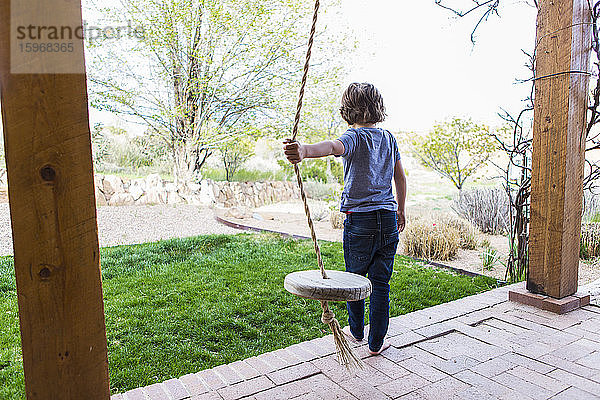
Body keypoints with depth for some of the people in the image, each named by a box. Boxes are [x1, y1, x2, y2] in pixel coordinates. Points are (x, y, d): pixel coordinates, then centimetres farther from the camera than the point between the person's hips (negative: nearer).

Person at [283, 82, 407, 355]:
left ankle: (356, 331, 35)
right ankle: (376, 342, 20)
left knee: (355, 278, 16)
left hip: (359, 220, -4)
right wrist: (400, 210, 27)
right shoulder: (389, 138, 8)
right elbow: (400, 179, 15)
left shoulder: (355, 137, -10)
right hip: (388, 220, 5)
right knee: (380, 282, 11)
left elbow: (333, 147, -35)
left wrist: (304, 151, -54)